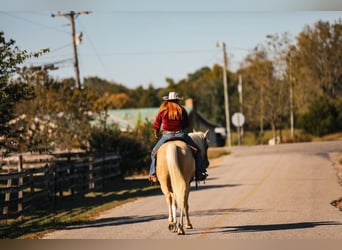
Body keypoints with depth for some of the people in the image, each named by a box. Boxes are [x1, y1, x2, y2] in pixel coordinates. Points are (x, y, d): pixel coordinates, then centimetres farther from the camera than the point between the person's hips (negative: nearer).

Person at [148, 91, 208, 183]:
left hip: (166, 136, 0)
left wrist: (156, 135, 24)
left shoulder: (162, 111, 0)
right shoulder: (182, 110, 0)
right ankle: (200, 173, 7)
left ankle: (153, 173, 10)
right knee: (196, 150, 14)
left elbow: (156, 125, 5)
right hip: (180, 134, 0)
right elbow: (186, 124, 10)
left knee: (154, 152, 19)